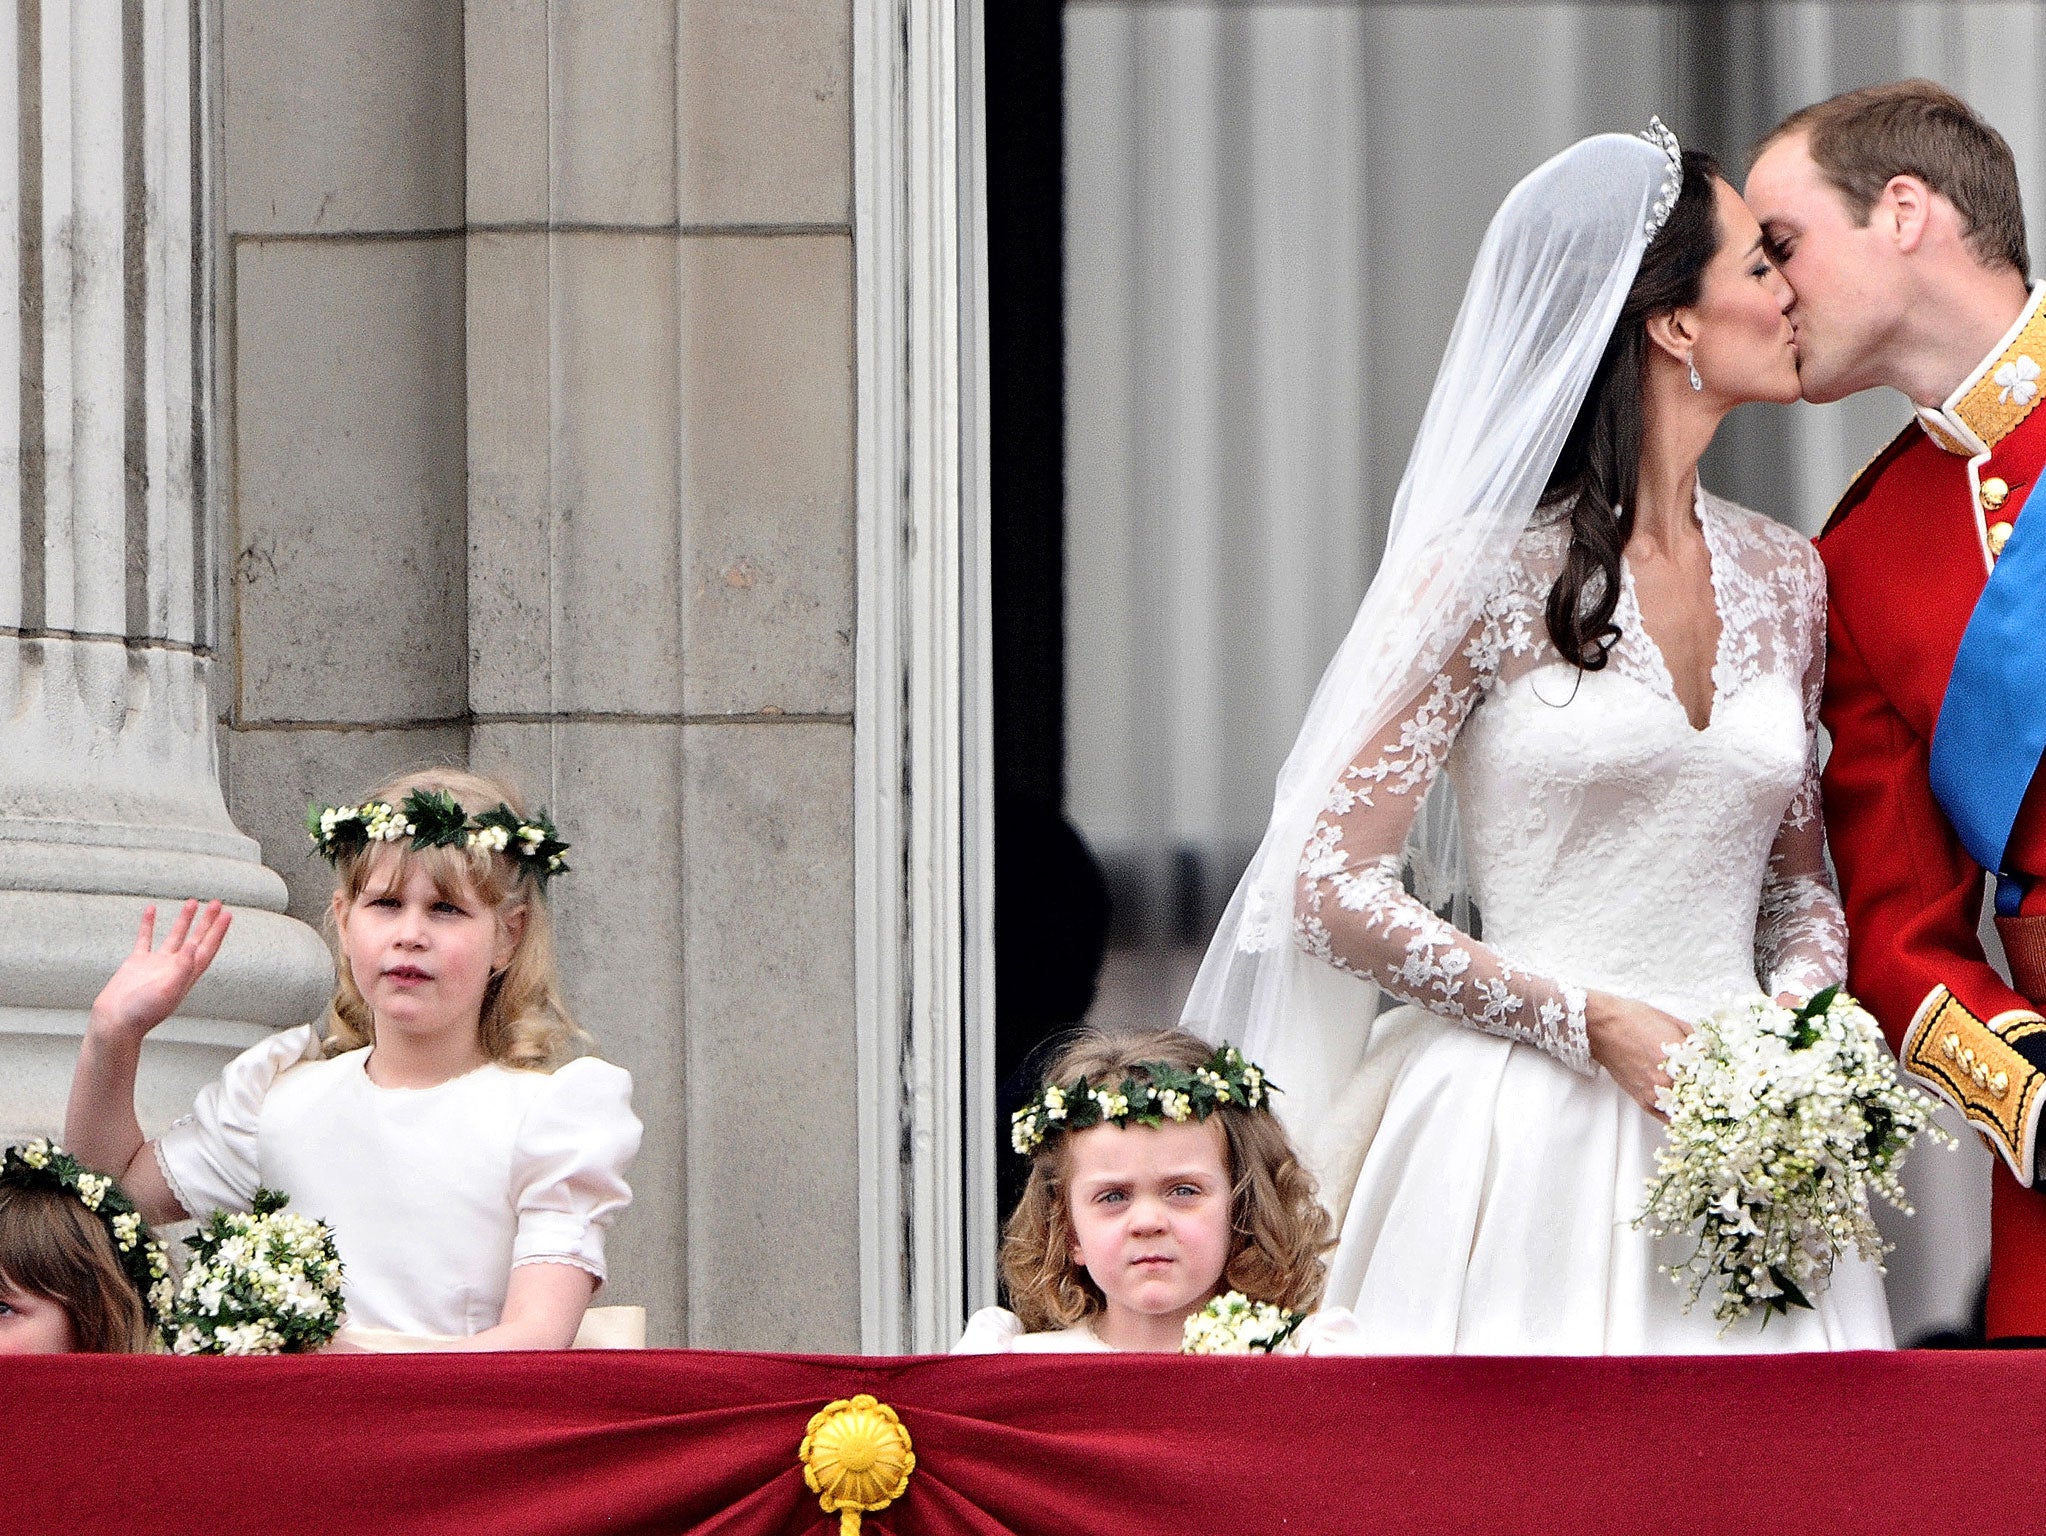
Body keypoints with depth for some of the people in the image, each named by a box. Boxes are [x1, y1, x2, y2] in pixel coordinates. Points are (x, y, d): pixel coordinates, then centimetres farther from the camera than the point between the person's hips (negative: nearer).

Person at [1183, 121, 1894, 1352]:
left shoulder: (1784, 580, 11)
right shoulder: (1489, 575, -6)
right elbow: (1333, 891, -6)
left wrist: (1798, 1009, -2)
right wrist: (1593, 1023, -12)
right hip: (1530, 1145, -5)